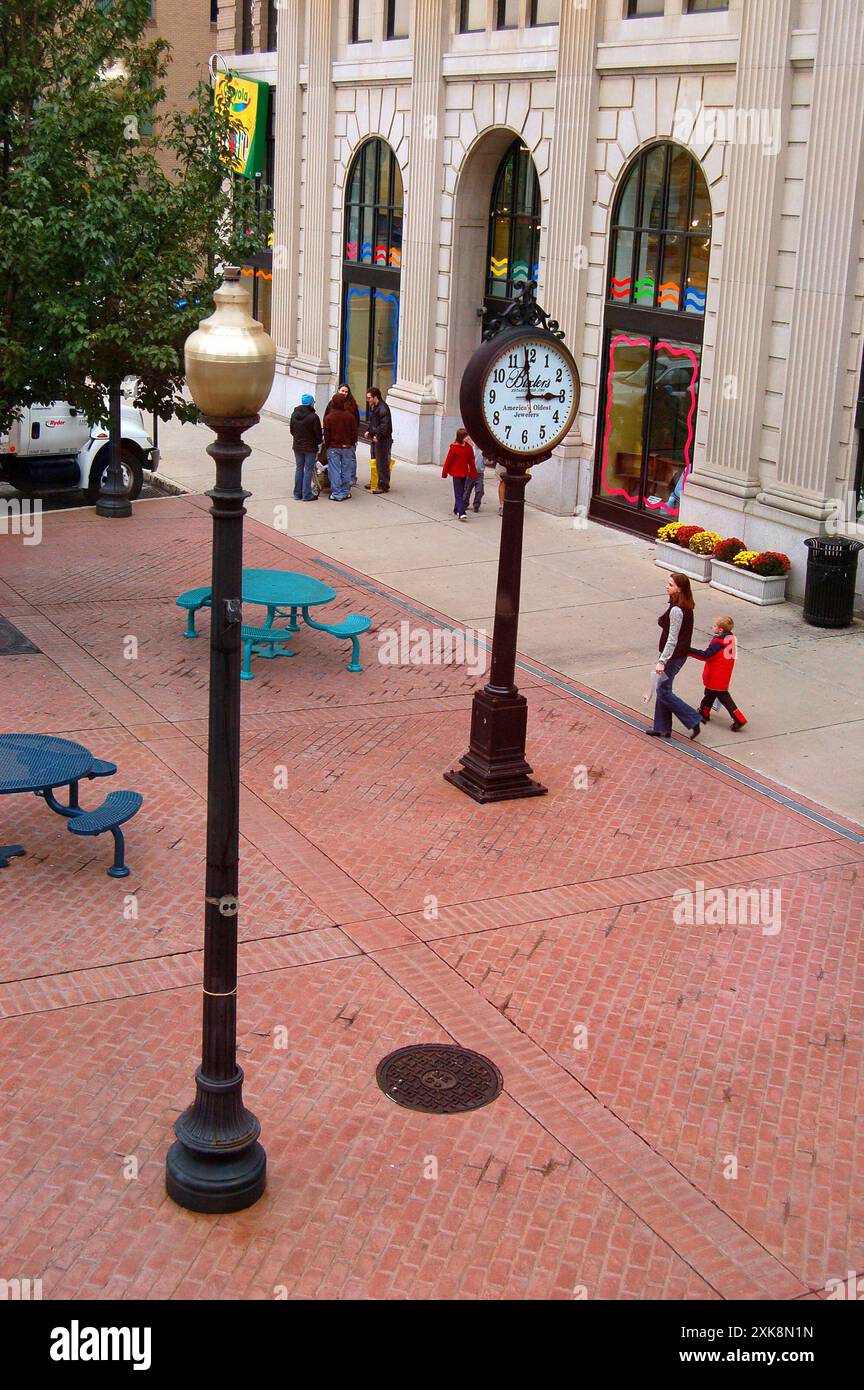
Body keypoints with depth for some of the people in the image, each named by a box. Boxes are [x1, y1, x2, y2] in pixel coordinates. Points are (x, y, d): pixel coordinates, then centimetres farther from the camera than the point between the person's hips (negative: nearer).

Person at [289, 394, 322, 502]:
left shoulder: (294, 414, 0)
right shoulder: (313, 417, -18)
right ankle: (307, 494, 1)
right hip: (310, 448, -5)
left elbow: (291, 430, 10)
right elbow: (318, 434, -13)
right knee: (308, 470, 1)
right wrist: (318, 441, 8)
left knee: (299, 469, 14)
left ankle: (297, 493, 17)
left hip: (297, 447, 5)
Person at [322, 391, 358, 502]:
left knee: (335, 471, 2)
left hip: (333, 447, -2)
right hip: (347, 447, 2)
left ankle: (336, 494, 2)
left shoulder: (329, 417, -10)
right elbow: (354, 432, 3)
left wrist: (327, 445, 8)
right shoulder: (350, 416, -4)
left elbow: (326, 434, -5)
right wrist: (352, 444, 16)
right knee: (346, 471, 10)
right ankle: (345, 492, 14)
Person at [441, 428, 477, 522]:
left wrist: (473, 472, 8)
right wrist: (444, 473, -2)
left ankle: (456, 510, 28)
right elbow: (448, 460, -6)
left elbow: (471, 461, 9)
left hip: (464, 473, 5)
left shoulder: (469, 447, 3)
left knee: (461, 493, 14)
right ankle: (461, 513, -17)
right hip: (456, 473, -5)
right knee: (459, 494, -9)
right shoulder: (454, 447, -12)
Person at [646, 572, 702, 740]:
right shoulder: (686, 607, 6)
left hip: (674, 656, -10)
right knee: (663, 689, 15)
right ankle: (662, 728, 22)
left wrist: (662, 661, -23)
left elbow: (672, 639, -24)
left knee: (663, 691, 0)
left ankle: (694, 720, 3)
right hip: (680, 653, 10)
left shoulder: (676, 610, -24)